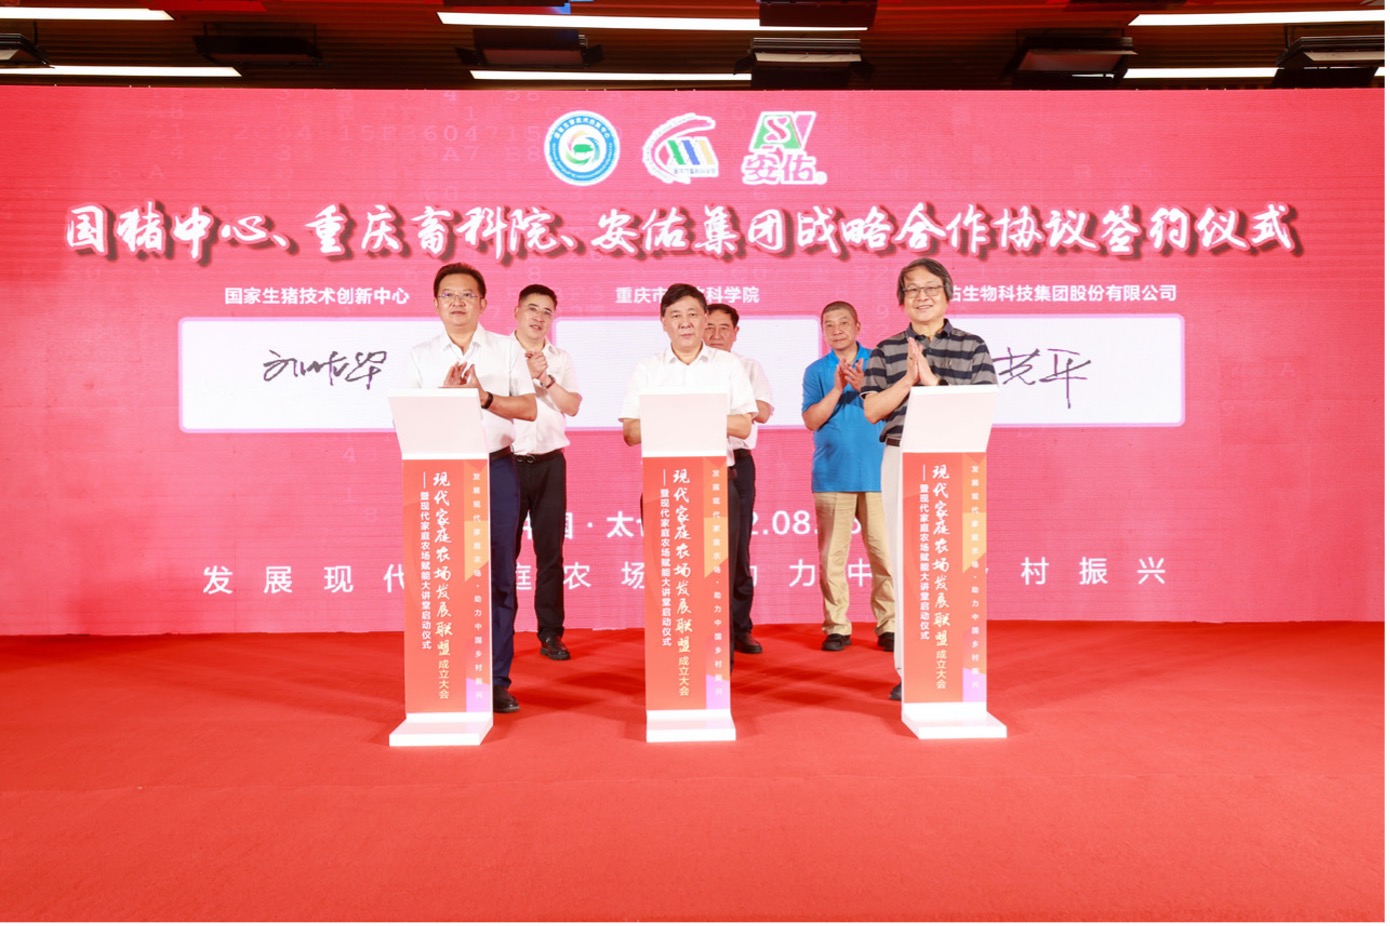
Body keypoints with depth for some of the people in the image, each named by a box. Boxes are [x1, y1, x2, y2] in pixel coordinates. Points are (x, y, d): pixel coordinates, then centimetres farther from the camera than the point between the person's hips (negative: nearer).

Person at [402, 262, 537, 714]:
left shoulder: (507, 349, 10)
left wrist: (485, 397, -12)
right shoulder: (420, 355, 11)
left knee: (499, 578, 1)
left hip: (496, 469, 0)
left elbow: (528, 408, 2)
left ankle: (497, 681, 9)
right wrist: (444, 393, -13)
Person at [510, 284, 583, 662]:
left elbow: (572, 406, 2)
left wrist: (546, 378, -10)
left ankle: (551, 632, 12)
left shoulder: (560, 358, 11)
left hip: (549, 462, 3)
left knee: (550, 550, 5)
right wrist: (528, 372, -13)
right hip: (507, 461, -2)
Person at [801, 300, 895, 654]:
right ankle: (836, 627, 10)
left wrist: (864, 386, -16)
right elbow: (811, 420, -1)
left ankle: (889, 625, 7)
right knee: (831, 555, 1)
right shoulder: (816, 371, 9)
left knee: (885, 552, -2)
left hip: (876, 474, 0)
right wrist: (837, 390, -13)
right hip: (831, 476, 1)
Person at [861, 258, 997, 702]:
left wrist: (932, 380, -15)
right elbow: (872, 410, 1)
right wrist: (908, 380, -13)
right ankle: (910, 671, 12)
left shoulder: (973, 347, 5)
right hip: (902, 461, 1)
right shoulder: (886, 351, 9)